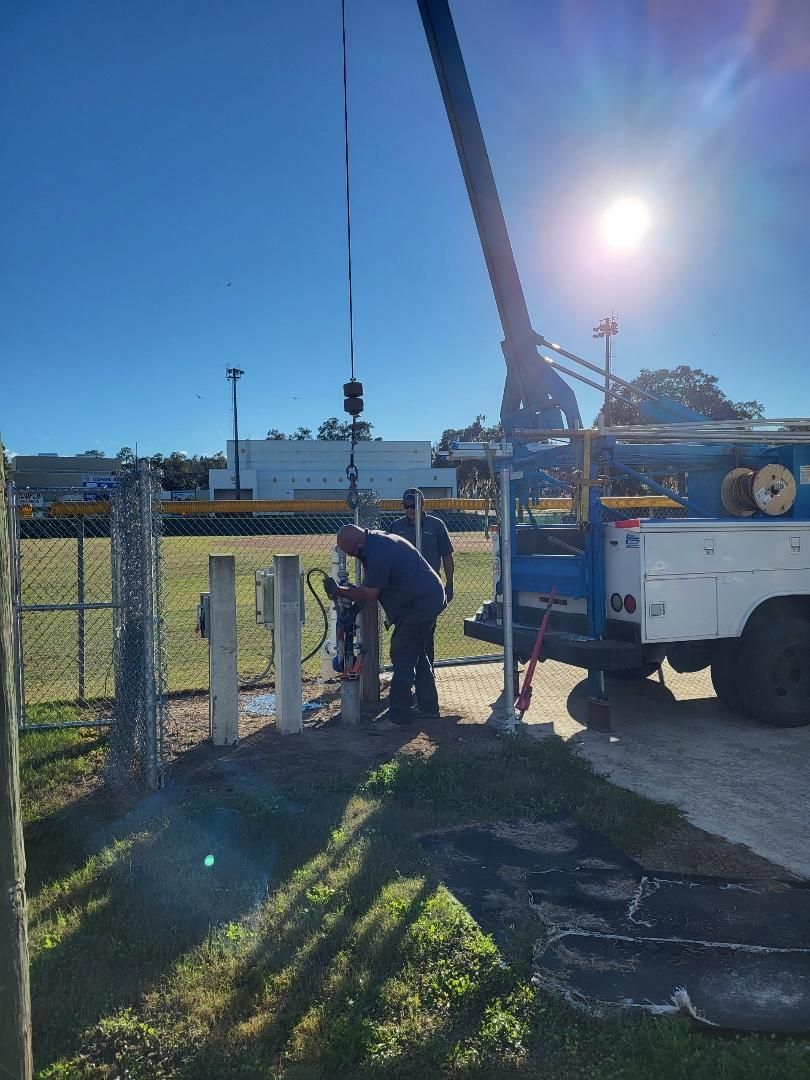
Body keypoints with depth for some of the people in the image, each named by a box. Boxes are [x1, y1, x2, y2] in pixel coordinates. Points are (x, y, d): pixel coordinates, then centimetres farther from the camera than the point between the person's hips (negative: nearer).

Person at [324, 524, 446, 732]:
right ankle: (428, 707, 31)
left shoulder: (378, 554, -24)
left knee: (402, 658, -6)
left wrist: (338, 591, -8)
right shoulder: (377, 541, 9)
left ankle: (399, 718, -2)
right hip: (431, 598, 11)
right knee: (417, 654, 20)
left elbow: (368, 595, -18)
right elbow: (369, 586, 18)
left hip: (421, 604, -11)